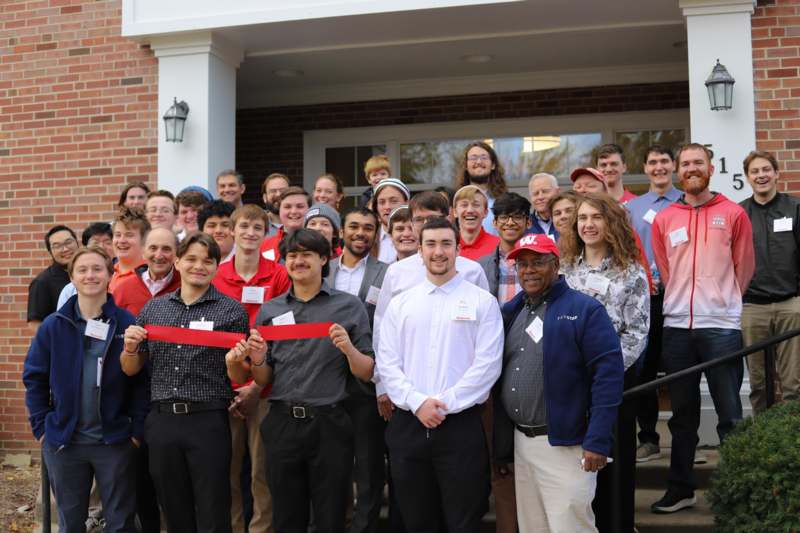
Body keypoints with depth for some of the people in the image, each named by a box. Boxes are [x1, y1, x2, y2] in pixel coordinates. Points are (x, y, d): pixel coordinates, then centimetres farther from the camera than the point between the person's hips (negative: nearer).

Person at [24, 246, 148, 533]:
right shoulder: (53, 325, -2)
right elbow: (34, 377, 3)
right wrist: (40, 426, -2)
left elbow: (141, 380, -6)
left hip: (115, 441, -1)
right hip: (63, 440, 2)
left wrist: (138, 429, -10)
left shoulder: (127, 323, -6)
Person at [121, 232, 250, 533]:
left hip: (208, 421, -3)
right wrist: (130, 348, -5)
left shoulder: (232, 311, -1)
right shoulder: (152, 309, 10)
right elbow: (131, 370, 14)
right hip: (161, 421, 3)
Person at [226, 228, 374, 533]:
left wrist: (348, 349, -17)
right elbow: (263, 381, 12)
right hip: (282, 424, 3)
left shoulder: (349, 307, 1)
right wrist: (258, 361, -8)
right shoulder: (270, 311, 9)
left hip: (330, 425, -2)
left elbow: (367, 374, 1)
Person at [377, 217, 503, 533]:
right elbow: (387, 363, 3)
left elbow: (488, 364, -7)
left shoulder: (482, 302, 1)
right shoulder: (400, 304, 9)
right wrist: (417, 402, -11)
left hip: (461, 425, -3)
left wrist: (446, 404, -13)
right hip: (408, 425, 3)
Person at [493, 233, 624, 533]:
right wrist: (500, 444, 11)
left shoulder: (585, 310, -8)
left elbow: (608, 375, -14)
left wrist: (598, 442, -20)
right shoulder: (510, 312, 11)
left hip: (565, 445, -6)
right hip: (520, 442, 7)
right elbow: (498, 377, 13)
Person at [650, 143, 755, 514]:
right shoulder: (663, 219, 8)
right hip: (676, 326, 3)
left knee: (730, 414, -1)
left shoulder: (733, 214, 2)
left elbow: (744, 267, 6)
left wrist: (723, 302, 11)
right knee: (682, 413, 12)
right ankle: (681, 488, 21)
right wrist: (684, 301, 13)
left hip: (721, 326, -3)